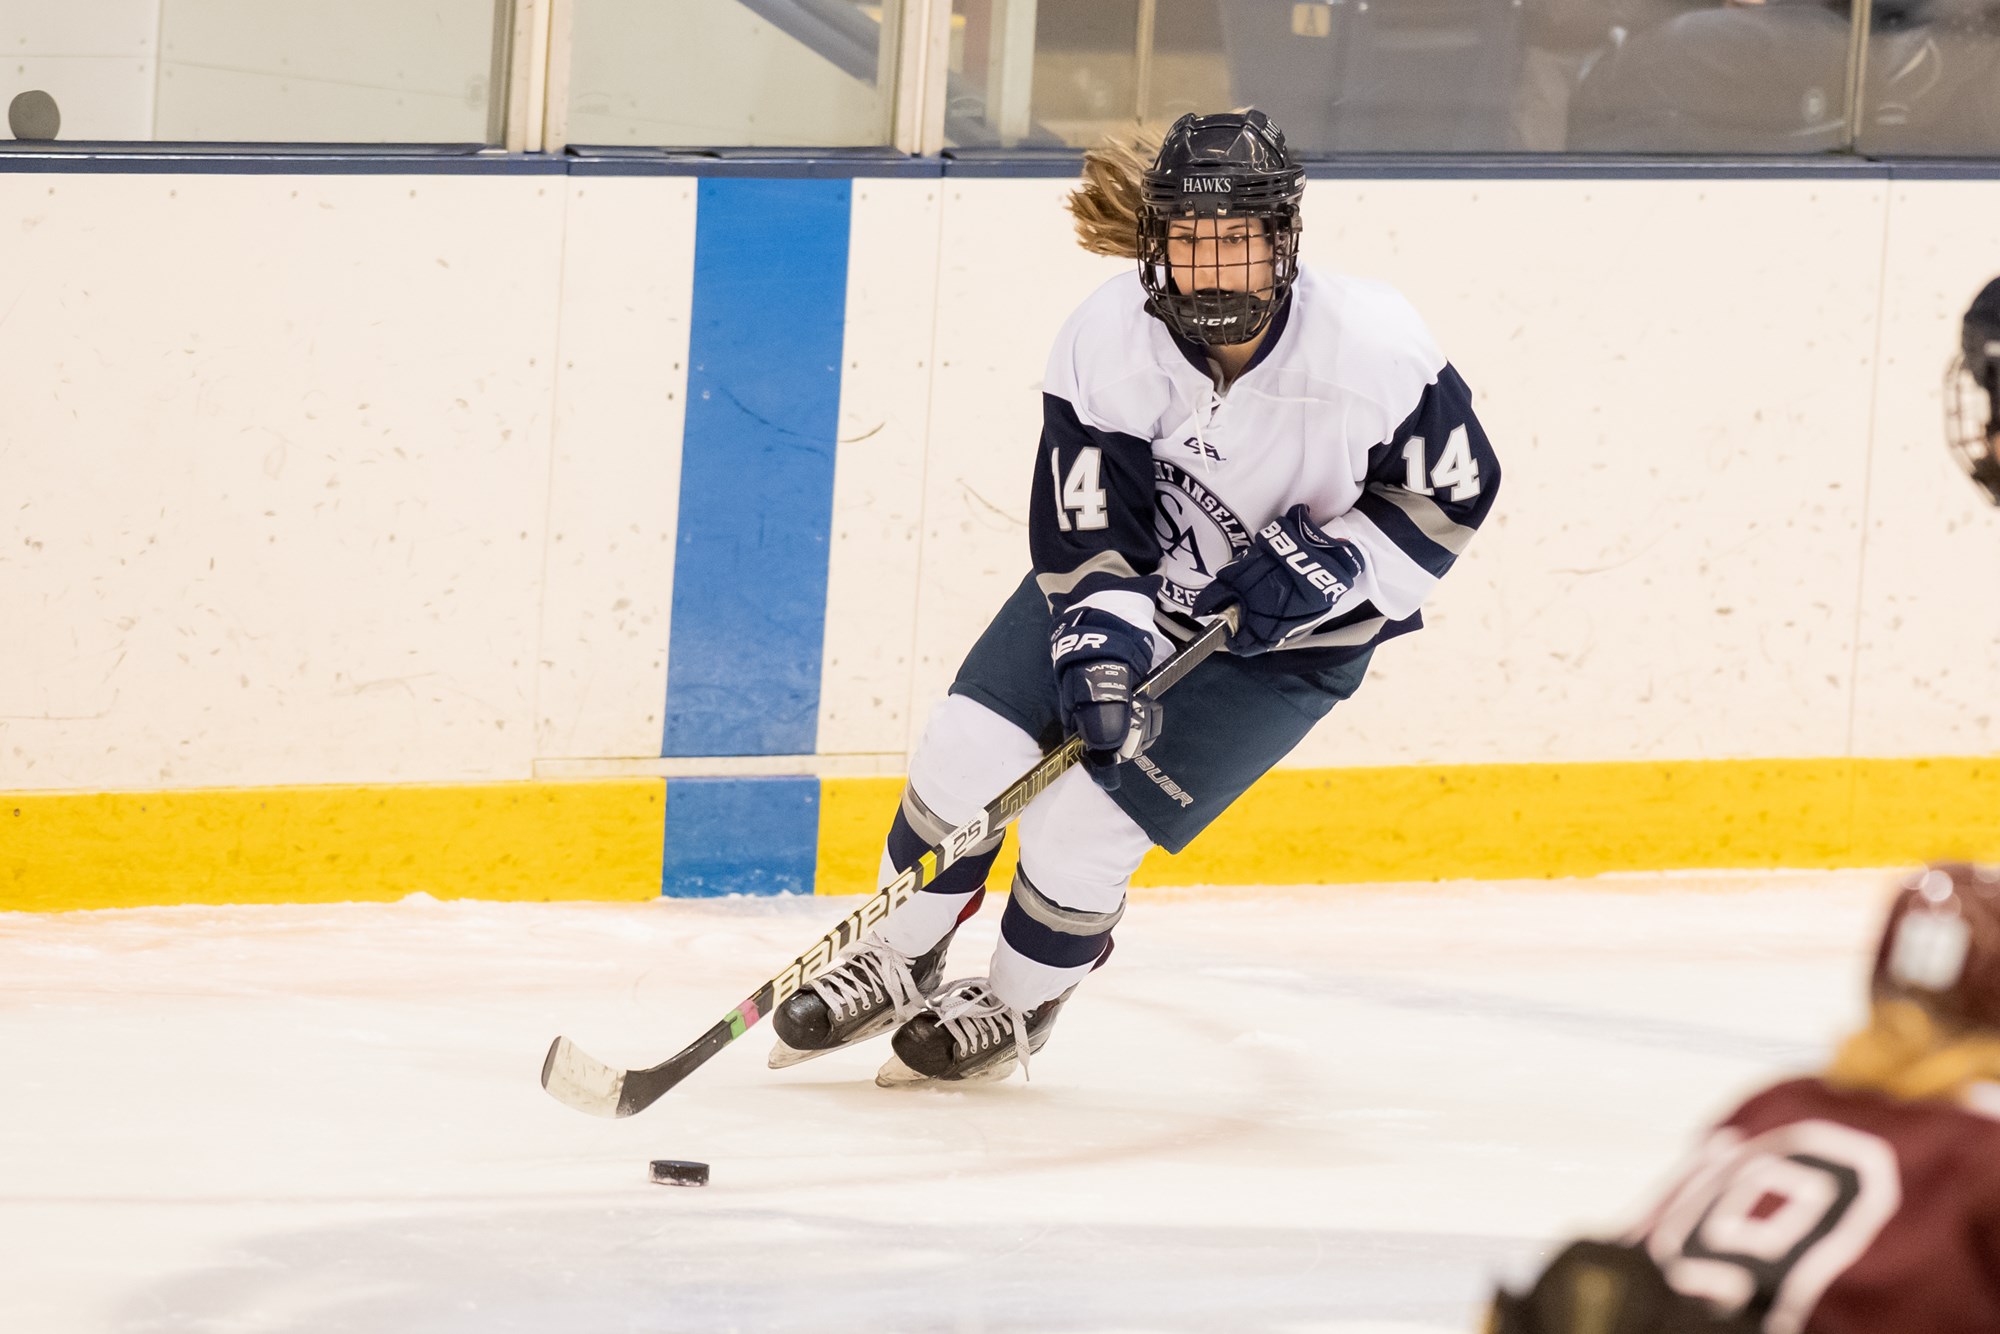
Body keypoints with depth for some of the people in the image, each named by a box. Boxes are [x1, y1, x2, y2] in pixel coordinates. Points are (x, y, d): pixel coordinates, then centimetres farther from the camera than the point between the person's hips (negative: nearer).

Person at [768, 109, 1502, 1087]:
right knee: (967, 749, -8)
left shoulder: (1371, 347, -29)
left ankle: (1017, 1008, 18)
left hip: (1285, 638, -3)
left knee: (1084, 823, -11)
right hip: (1136, 578, 3)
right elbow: (1088, 529, -19)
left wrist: (1334, 563, -25)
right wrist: (1101, 642, -35)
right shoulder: (1108, 341, -23)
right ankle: (896, 967, 18)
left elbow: (1454, 489, -14)